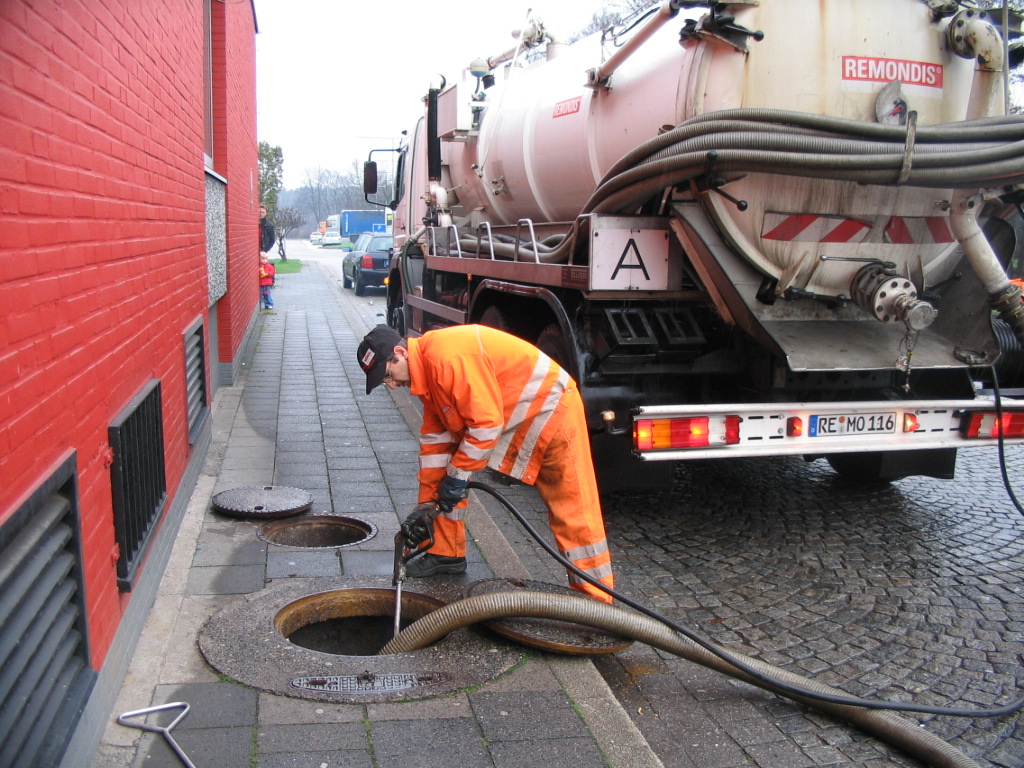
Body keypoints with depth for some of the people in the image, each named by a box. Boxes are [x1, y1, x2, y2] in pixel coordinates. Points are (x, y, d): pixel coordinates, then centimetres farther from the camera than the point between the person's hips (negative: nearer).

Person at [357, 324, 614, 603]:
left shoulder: (450, 357, -27)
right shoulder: (425, 368, 4)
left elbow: (487, 423, -27)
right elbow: (435, 438, 8)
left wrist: (457, 475, -16)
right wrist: (428, 500, 7)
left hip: (550, 410, -10)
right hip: (508, 418, 10)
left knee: (573, 511, -7)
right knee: (444, 478, 12)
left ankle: (597, 601, 1)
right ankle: (447, 554, 24)